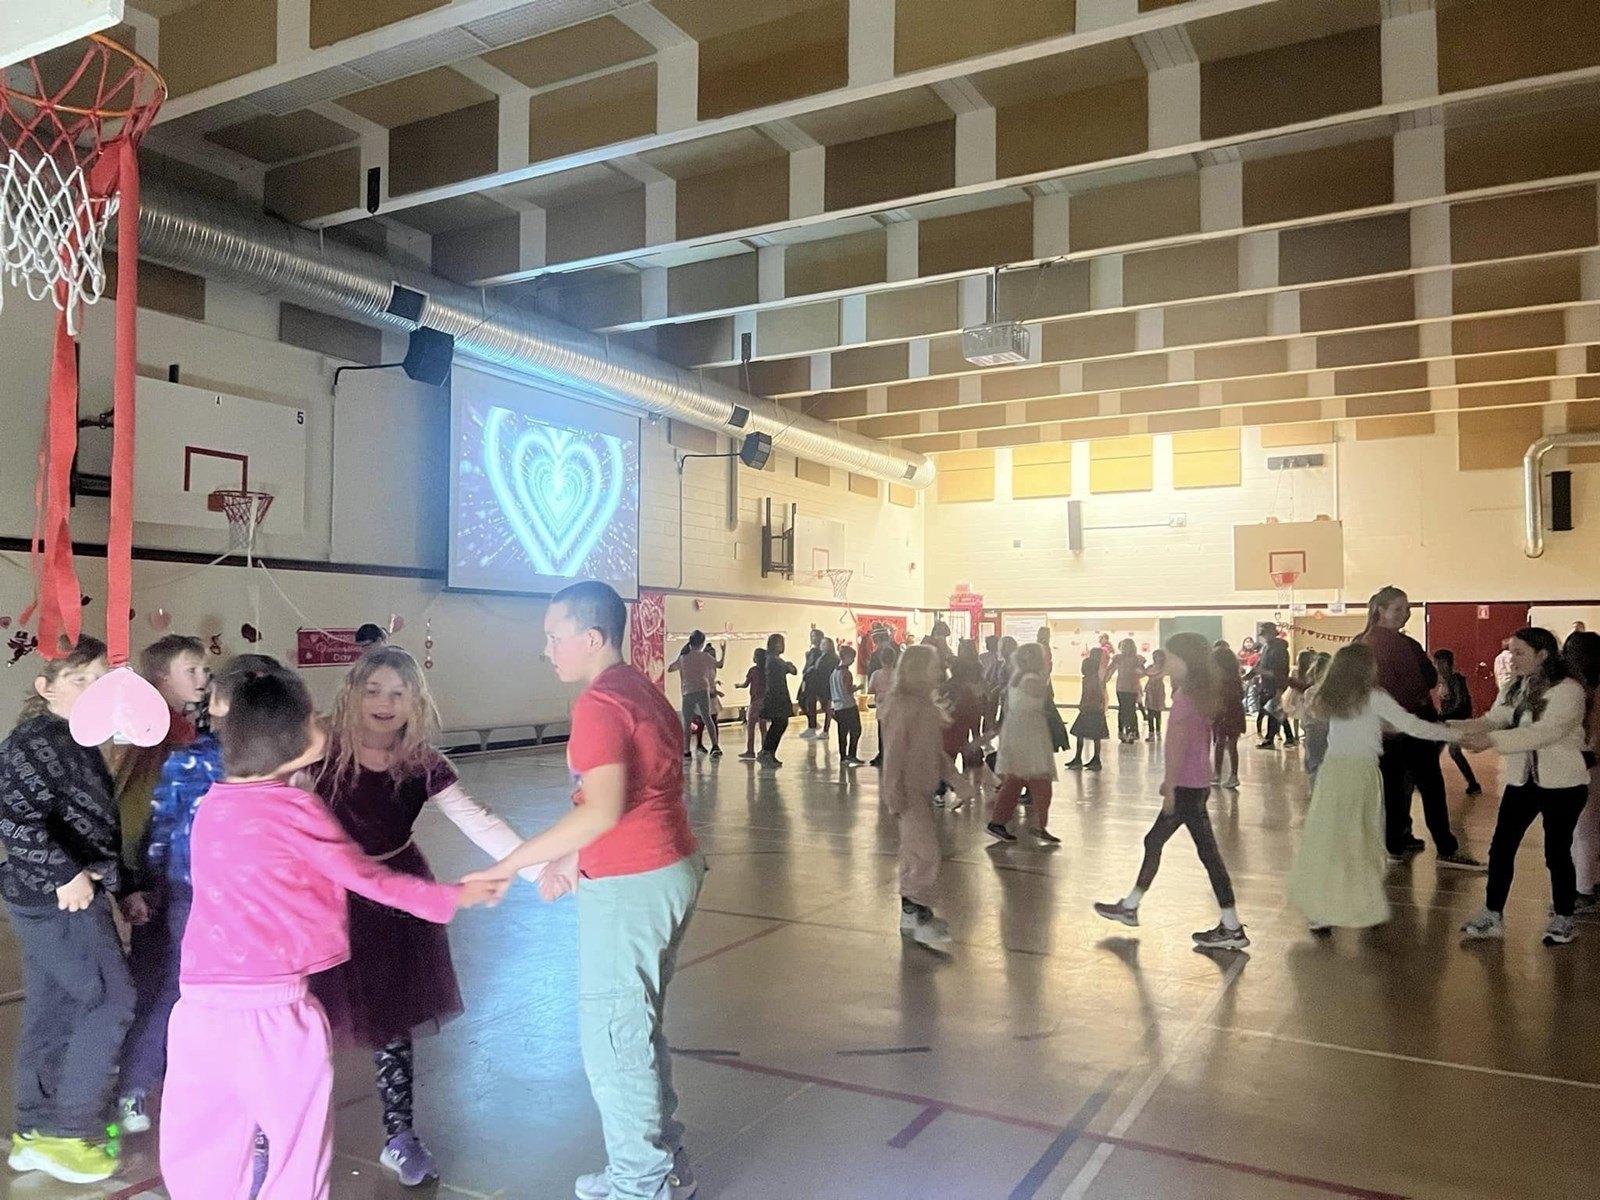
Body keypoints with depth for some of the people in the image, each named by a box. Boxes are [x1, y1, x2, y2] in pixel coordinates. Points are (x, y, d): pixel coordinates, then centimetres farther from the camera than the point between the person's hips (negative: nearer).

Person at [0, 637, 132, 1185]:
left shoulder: (73, 743, 13)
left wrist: (121, 884, 16)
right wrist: (66, 875, -24)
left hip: (52, 898, 9)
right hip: (59, 899, -9)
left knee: (52, 1009, 16)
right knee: (109, 1000, -4)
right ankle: (67, 1131, 7)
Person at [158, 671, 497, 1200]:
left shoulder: (211, 805, 8)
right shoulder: (295, 809, -9)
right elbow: (369, 879, 0)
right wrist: (453, 896, 11)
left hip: (202, 999, 6)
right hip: (271, 1003, -6)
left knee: (200, 1145, 16)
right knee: (296, 1144, 11)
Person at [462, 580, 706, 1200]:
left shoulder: (599, 702, -17)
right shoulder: (643, 689, 11)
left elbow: (603, 809, -28)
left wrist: (509, 863, -23)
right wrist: (576, 859, 15)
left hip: (630, 886, -10)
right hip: (673, 868, 10)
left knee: (612, 1037, 6)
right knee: (639, 1028, 21)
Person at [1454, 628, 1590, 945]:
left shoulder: (1568, 690, -17)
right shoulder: (1515, 688, 5)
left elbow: (1544, 732, -29)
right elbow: (1493, 720, -3)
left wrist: (1492, 740, -38)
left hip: (1562, 784, -6)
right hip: (1521, 781, 6)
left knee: (1557, 853, 5)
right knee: (1500, 848, 3)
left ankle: (1563, 920, 24)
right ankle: (1493, 916, 12)